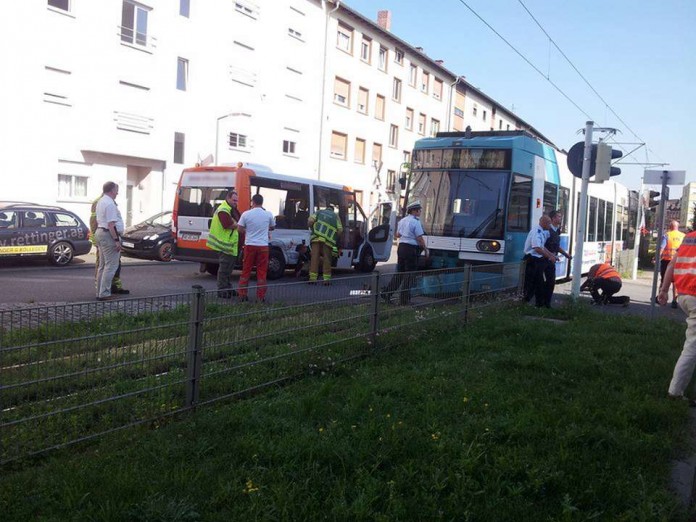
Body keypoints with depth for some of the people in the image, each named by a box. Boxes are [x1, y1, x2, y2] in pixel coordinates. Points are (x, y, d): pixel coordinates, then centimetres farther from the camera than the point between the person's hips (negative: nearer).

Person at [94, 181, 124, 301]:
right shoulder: (110, 203, -17)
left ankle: (100, 292, 19)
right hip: (109, 234, -11)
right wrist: (116, 240, -22)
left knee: (103, 265, 15)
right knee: (111, 266, -7)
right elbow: (111, 224, -23)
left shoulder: (100, 201, 16)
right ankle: (104, 293, -7)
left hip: (100, 232, 11)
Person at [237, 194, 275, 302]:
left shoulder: (246, 214, -5)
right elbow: (272, 227, 13)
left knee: (246, 271, 10)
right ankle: (261, 297, 7)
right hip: (263, 246, 0)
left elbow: (239, 229, 0)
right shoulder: (268, 214, -3)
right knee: (261, 272, 5)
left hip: (249, 245, 1)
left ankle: (242, 295, 13)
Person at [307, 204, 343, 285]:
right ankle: (327, 279, 5)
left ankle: (312, 278, -3)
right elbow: (340, 230, 8)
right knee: (327, 259, 8)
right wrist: (334, 236, 25)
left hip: (316, 238, 0)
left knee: (314, 258, 0)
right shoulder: (335, 216, 21)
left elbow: (310, 221, 3)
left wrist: (312, 229, 20)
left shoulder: (319, 212, 20)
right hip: (328, 240, 0)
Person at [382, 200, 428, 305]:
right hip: (411, 249, -8)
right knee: (409, 275, 0)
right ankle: (404, 299, 3)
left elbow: (397, 235, 21)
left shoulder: (402, 221, 13)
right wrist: (425, 249, -6)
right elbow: (420, 238, -16)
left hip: (401, 247, 8)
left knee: (399, 272, 15)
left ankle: (387, 292, 10)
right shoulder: (416, 222, -13)